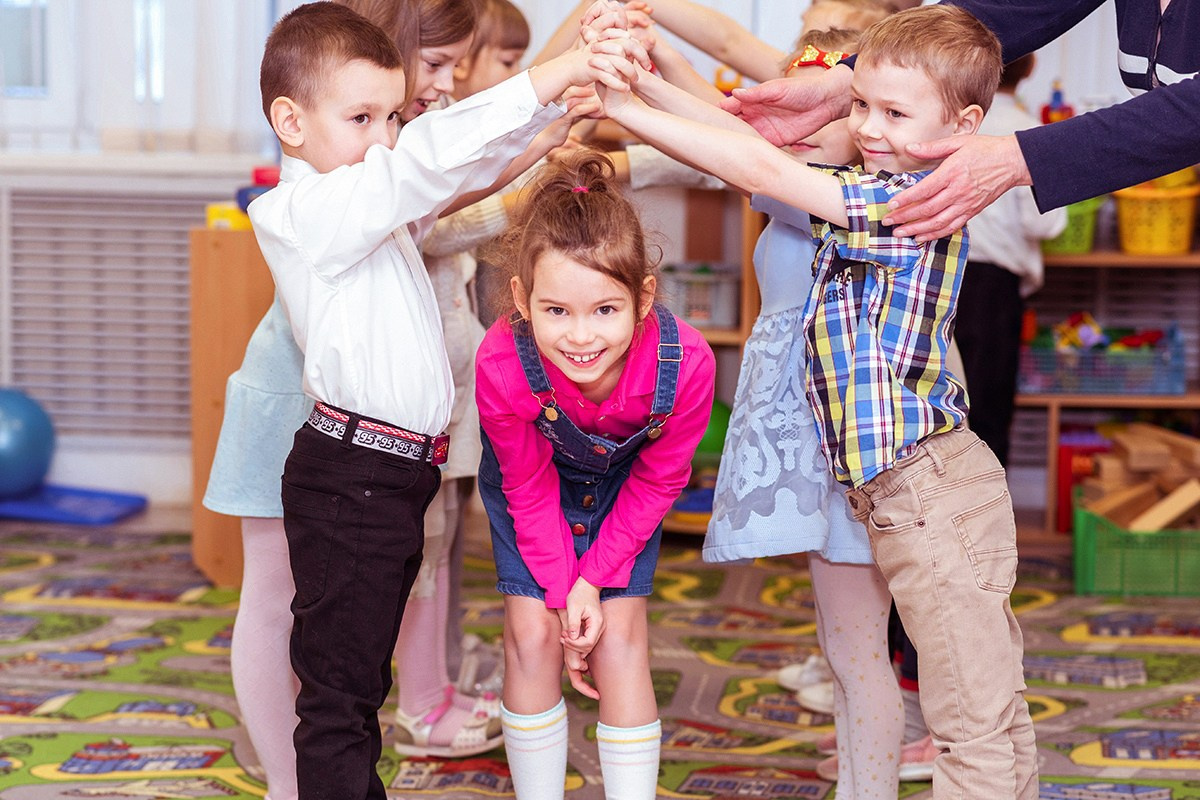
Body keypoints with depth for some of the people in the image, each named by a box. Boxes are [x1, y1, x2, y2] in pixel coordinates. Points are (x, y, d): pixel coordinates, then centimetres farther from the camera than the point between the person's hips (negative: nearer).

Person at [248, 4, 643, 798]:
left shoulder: (379, 202, 13)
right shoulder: (300, 213, -14)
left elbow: (475, 160, 7)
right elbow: (429, 158, -26)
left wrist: (576, 78, -8)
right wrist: (555, 75, -28)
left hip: (397, 476, 9)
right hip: (347, 479, -9)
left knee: (361, 681, 18)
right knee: (338, 690, -3)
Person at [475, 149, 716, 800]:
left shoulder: (685, 363, -38)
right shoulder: (502, 365, -39)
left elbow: (658, 482, -17)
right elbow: (528, 488, -19)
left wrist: (593, 580, -15)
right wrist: (563, 592, -15)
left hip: (624, 483, 0)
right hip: (534, 479, 0)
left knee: (620, 636, -6)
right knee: (531, 634, -5)